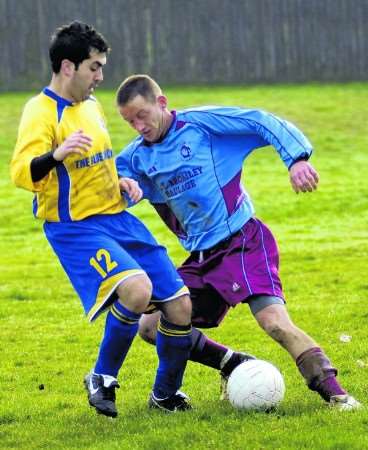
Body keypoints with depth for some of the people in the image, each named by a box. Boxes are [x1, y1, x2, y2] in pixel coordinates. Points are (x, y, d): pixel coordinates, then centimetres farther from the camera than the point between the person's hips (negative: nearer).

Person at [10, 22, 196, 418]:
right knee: (137, 289, -32)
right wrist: (57, 154, -48)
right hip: (76, 227, -8)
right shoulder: (41, 111, -14)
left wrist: (120, 182, 10)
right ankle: (102, 380, -10)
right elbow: (21, 174, -29)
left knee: (179, 306, 2)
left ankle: (165, 395, 24)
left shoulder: (90, 105, 13)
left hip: (118, 218, 8)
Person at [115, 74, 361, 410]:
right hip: (201, 257, 7)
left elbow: (267, 124, -13)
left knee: (275, 321, -25)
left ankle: (336, 395, -24)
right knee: (151, 326, 5)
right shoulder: (138, 156, 7)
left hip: (243, 242, -7)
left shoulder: (202, 123, -9)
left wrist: (297, 158, -29)